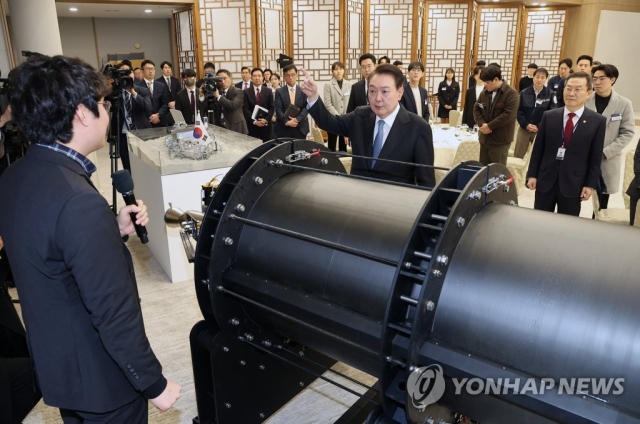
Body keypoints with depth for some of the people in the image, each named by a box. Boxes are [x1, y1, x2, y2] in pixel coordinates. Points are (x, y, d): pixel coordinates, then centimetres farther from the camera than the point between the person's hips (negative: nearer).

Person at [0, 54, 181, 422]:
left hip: (55, 364, 8)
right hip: (100, 378, -8)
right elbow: (115, 314, -28)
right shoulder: (78, 201, -32)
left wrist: (115, 229, 0)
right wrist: (155, 383, -16)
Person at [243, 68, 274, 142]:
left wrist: (266, 120, -13)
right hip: (252, 125, 0)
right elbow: (246, 109, -2)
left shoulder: (268, 91, 7)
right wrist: (254, 121, -13)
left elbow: (271, 108, 2)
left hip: (266, 124, 1)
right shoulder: (246, 92, 4)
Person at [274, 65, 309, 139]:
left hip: (300, 128, 1)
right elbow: (278, 109, -4)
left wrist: (297, 119, -15)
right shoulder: (279, 91, 4)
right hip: (284, 128, -1)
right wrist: (287, 122, -16)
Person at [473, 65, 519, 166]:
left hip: (500, 140, -6)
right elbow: (476, 109, 10)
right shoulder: (485, 92, 9)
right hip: (485, 138, 7)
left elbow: (508, 114, -20)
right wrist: (482, 124, -9)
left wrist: (489, 126, -19)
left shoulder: (511, 93, -11)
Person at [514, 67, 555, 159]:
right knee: (517, 156, 5)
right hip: (524, 128, 1)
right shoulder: (524, 93, 2)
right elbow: (518, 111, 1)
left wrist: (538, 126, -15)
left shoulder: (550, 94, -3)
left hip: (541, 130, -1)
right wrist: (526, 124, -12)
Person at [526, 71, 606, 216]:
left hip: (573, 182, -1)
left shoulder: (598, 121, -3)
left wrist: (590, 184, -3)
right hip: (545, 179, 2)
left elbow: (596, 157, -1)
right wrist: (532, 174, 1)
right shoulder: (549, 116, 2)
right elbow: (538, 148, 4)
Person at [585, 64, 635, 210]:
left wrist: (604, 152, -12)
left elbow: (628, 133, -3)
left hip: (608, 160, 0)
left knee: (602, 204, 8)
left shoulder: (624, 104, -2)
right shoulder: (584, 100, -2)